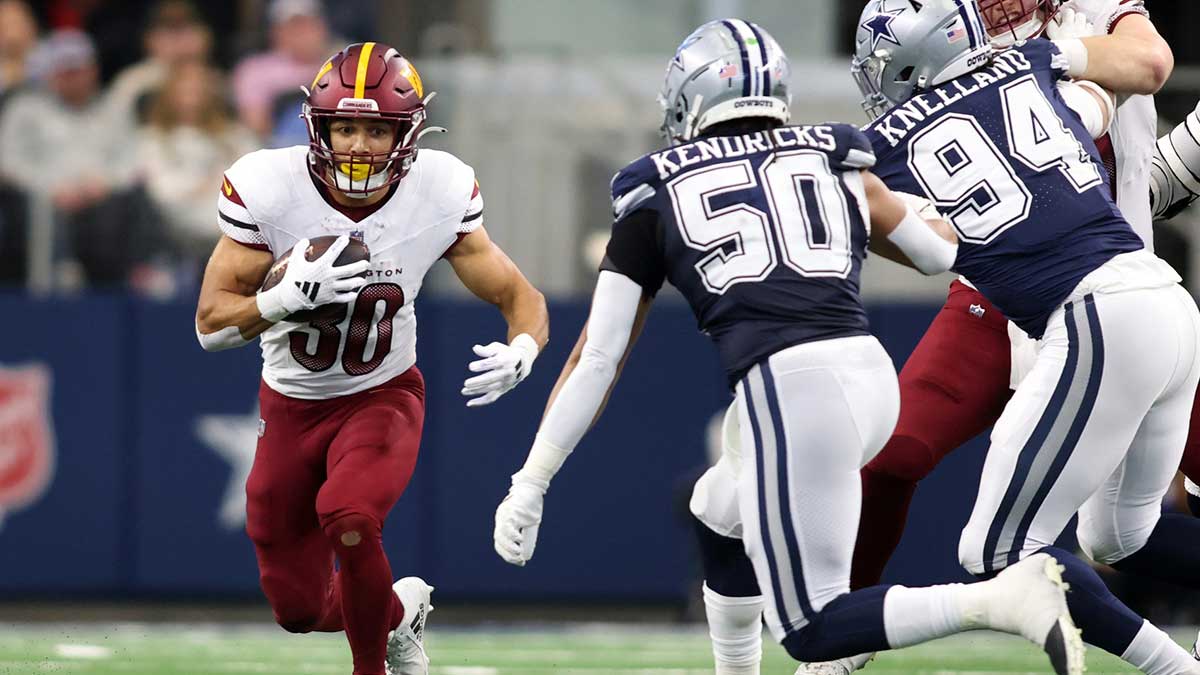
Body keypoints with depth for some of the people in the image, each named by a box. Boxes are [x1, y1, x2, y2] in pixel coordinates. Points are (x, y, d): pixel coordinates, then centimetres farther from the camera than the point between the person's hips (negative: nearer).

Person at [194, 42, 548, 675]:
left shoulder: (439, 193, -19)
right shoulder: (266, 188, -23)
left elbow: (520, 298, -11)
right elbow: (211, 324, -18)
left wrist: (521, 350, -35)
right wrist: (292, 295, -38)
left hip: (383, 396, -1)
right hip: (291, 404, 1)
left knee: (349, 519, -31)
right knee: (301, 610, 6)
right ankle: (399, 609, 40)